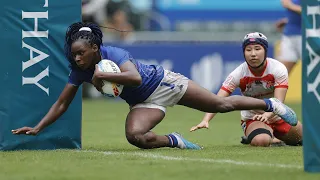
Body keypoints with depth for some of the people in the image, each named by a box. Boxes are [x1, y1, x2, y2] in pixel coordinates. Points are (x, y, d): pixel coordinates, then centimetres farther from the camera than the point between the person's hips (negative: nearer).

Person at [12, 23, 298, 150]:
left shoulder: (113, 54, -28)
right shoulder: (78, 71, -10)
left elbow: (135, 77, -45)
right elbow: (62, 104, -5)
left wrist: (102, 75, -41)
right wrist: (37, 128, -13)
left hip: (162, 83, -5)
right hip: (144, 102, 5)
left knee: (221, 104, 2)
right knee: (135, 136, -28)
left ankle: (272, 105, 22)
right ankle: (176, 142, -2)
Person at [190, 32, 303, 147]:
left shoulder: (278, 69, -22)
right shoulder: (238, 74, -23)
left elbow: (278, 101, -33)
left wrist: (267, 115, -56)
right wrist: (205, 120, -51)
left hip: (276, 115, 2)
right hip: (252, 119, -2)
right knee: (261, 141, -32)